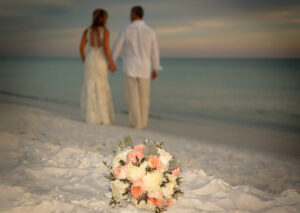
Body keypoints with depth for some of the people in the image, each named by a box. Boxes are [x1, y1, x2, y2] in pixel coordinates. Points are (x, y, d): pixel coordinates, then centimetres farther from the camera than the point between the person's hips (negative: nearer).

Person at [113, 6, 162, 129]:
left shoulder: (126, 30, -7)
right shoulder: (150, 32, 0)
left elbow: (117, 48, -1)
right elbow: (155, 53, 4)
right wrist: (156, 70, 15)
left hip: (130, 67, -2)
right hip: (144, 68, 2)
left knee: (132, 96, 2)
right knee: (144, 97, 12)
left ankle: (136, 123, -1)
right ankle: (143, 123, 13)